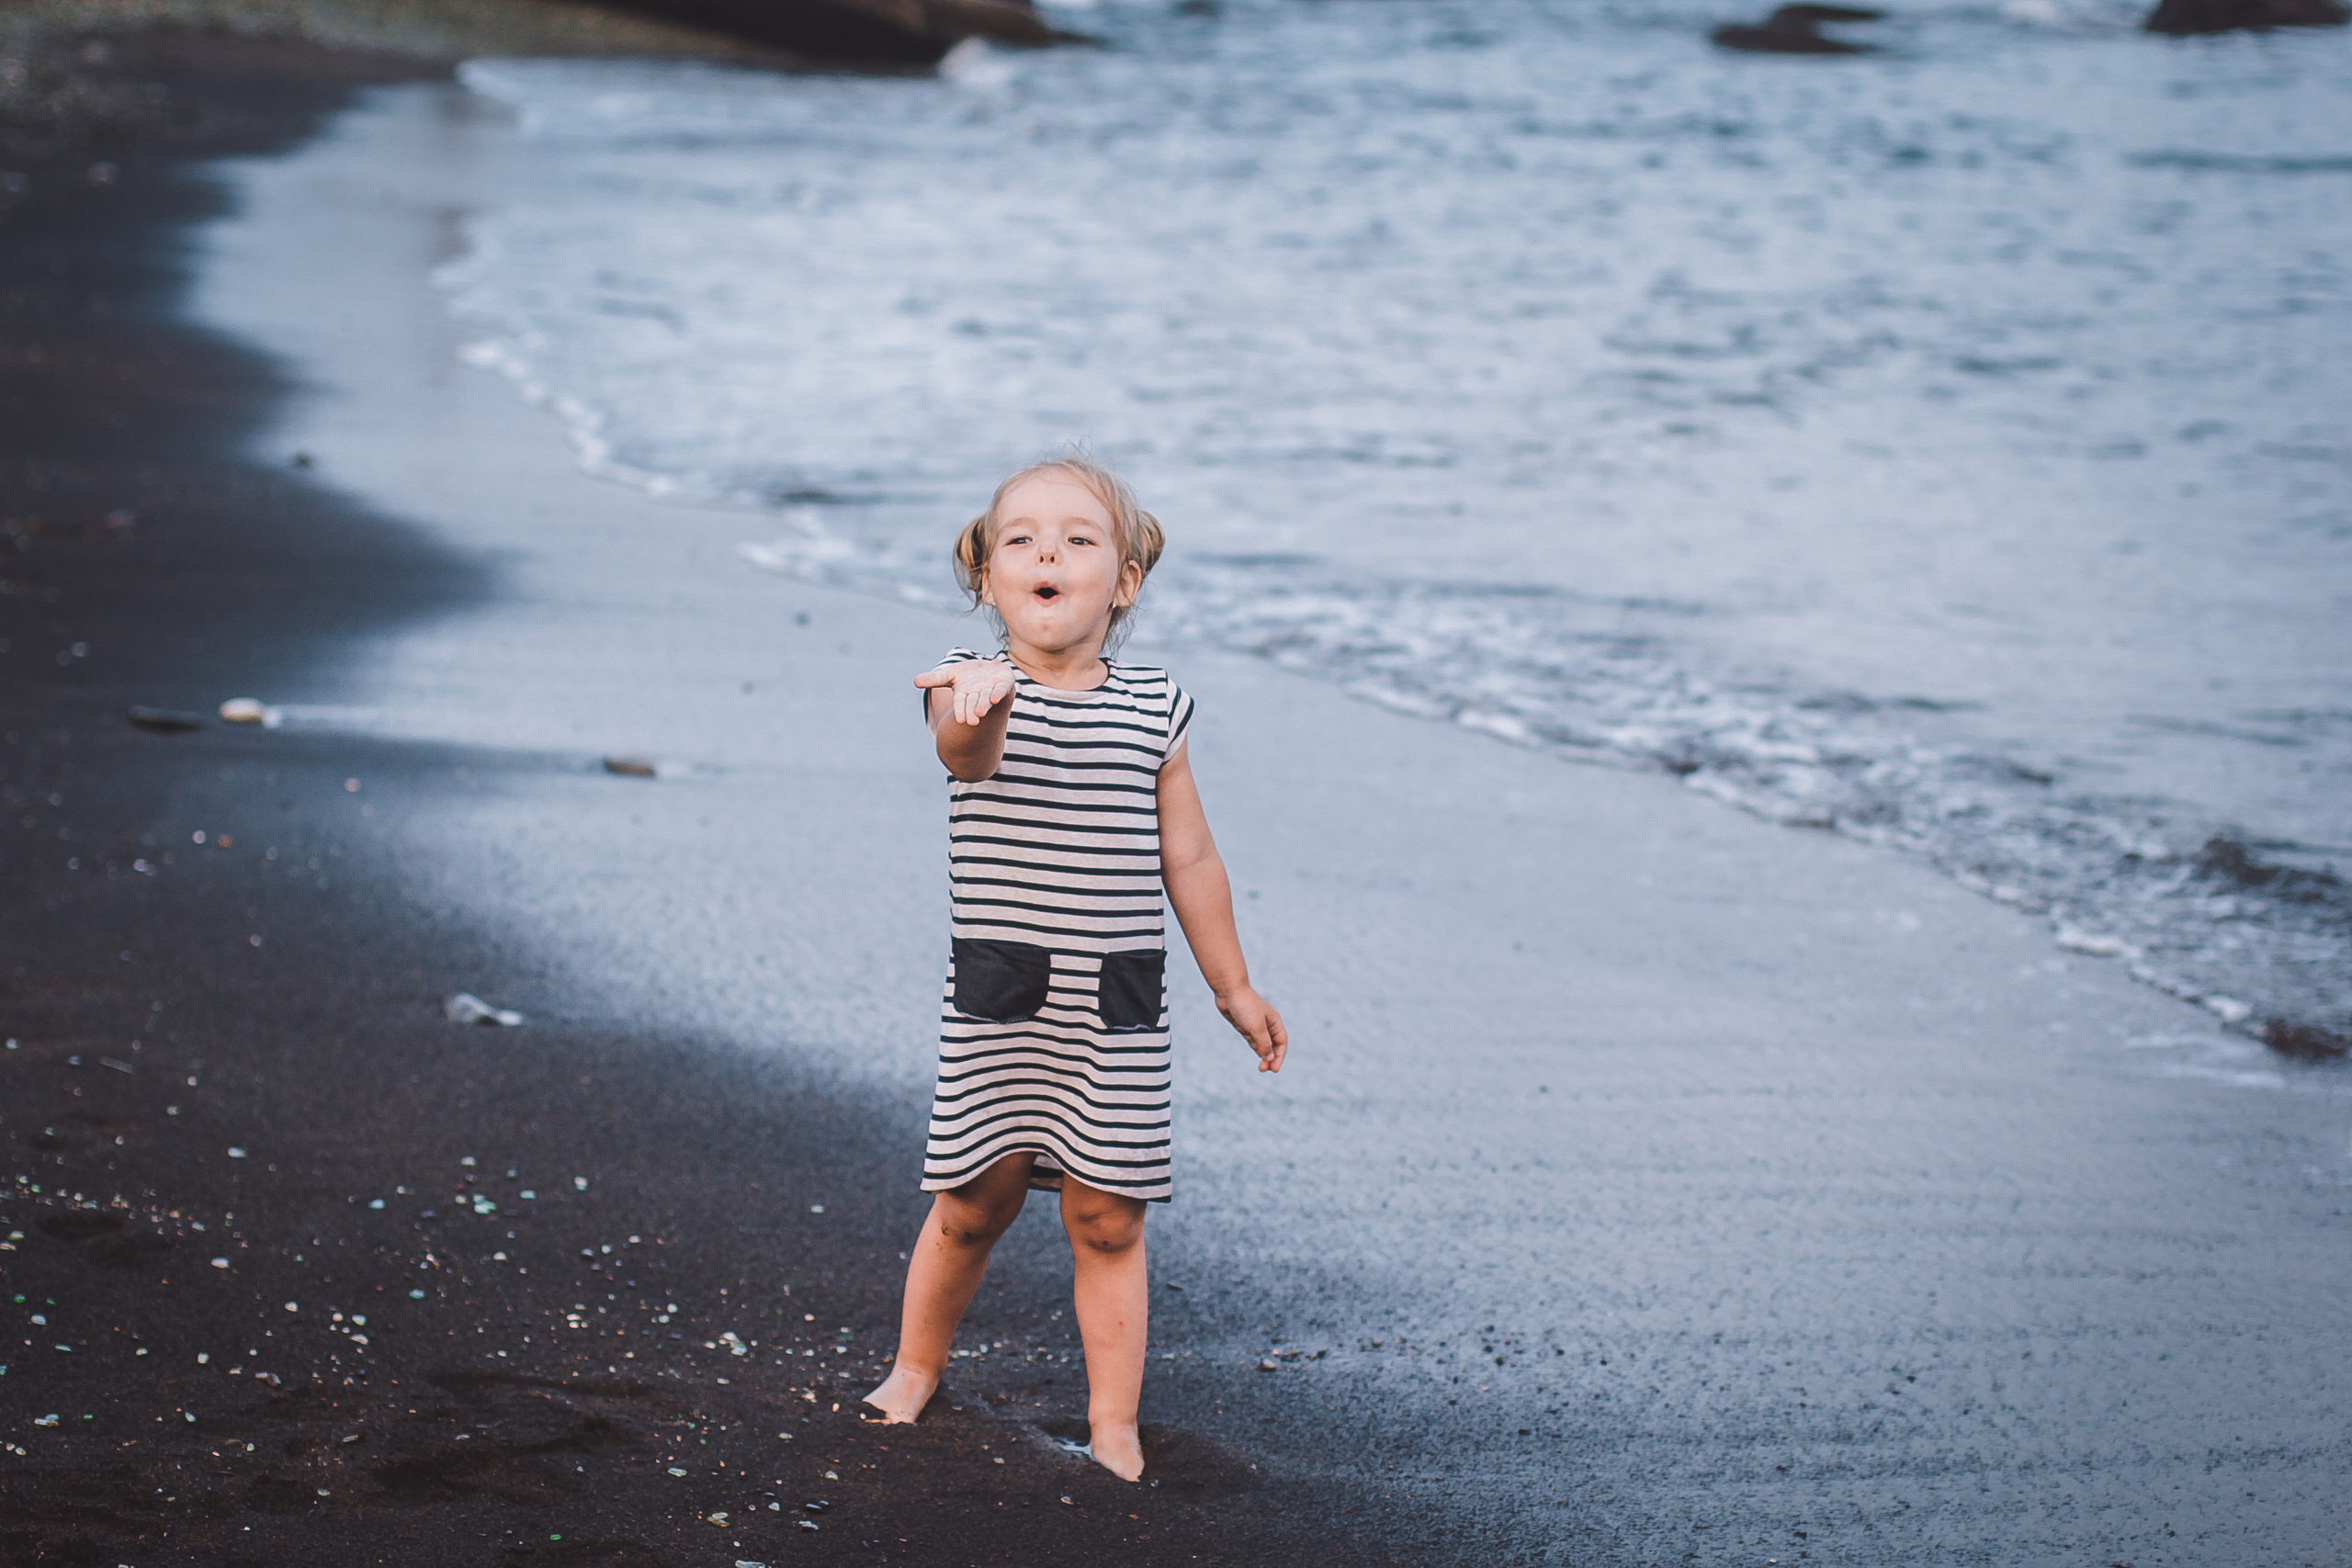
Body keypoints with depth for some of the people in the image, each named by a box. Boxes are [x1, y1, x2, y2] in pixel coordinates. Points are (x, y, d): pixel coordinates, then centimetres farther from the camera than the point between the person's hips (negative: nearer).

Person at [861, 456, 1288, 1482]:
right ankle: (916, 1367, 33)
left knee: (1107, 1218, 4)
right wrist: (978, 710, -56)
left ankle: (1114, 1425, 14)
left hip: (1117, 1010, 1)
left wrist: (1232, 987, 17)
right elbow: (967, 752, -31)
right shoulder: (970, 691, -5)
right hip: (998, 1002, -1)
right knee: (972, 1205, 8)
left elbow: (1188, 861, 12)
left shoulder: (1151, 711, 4)